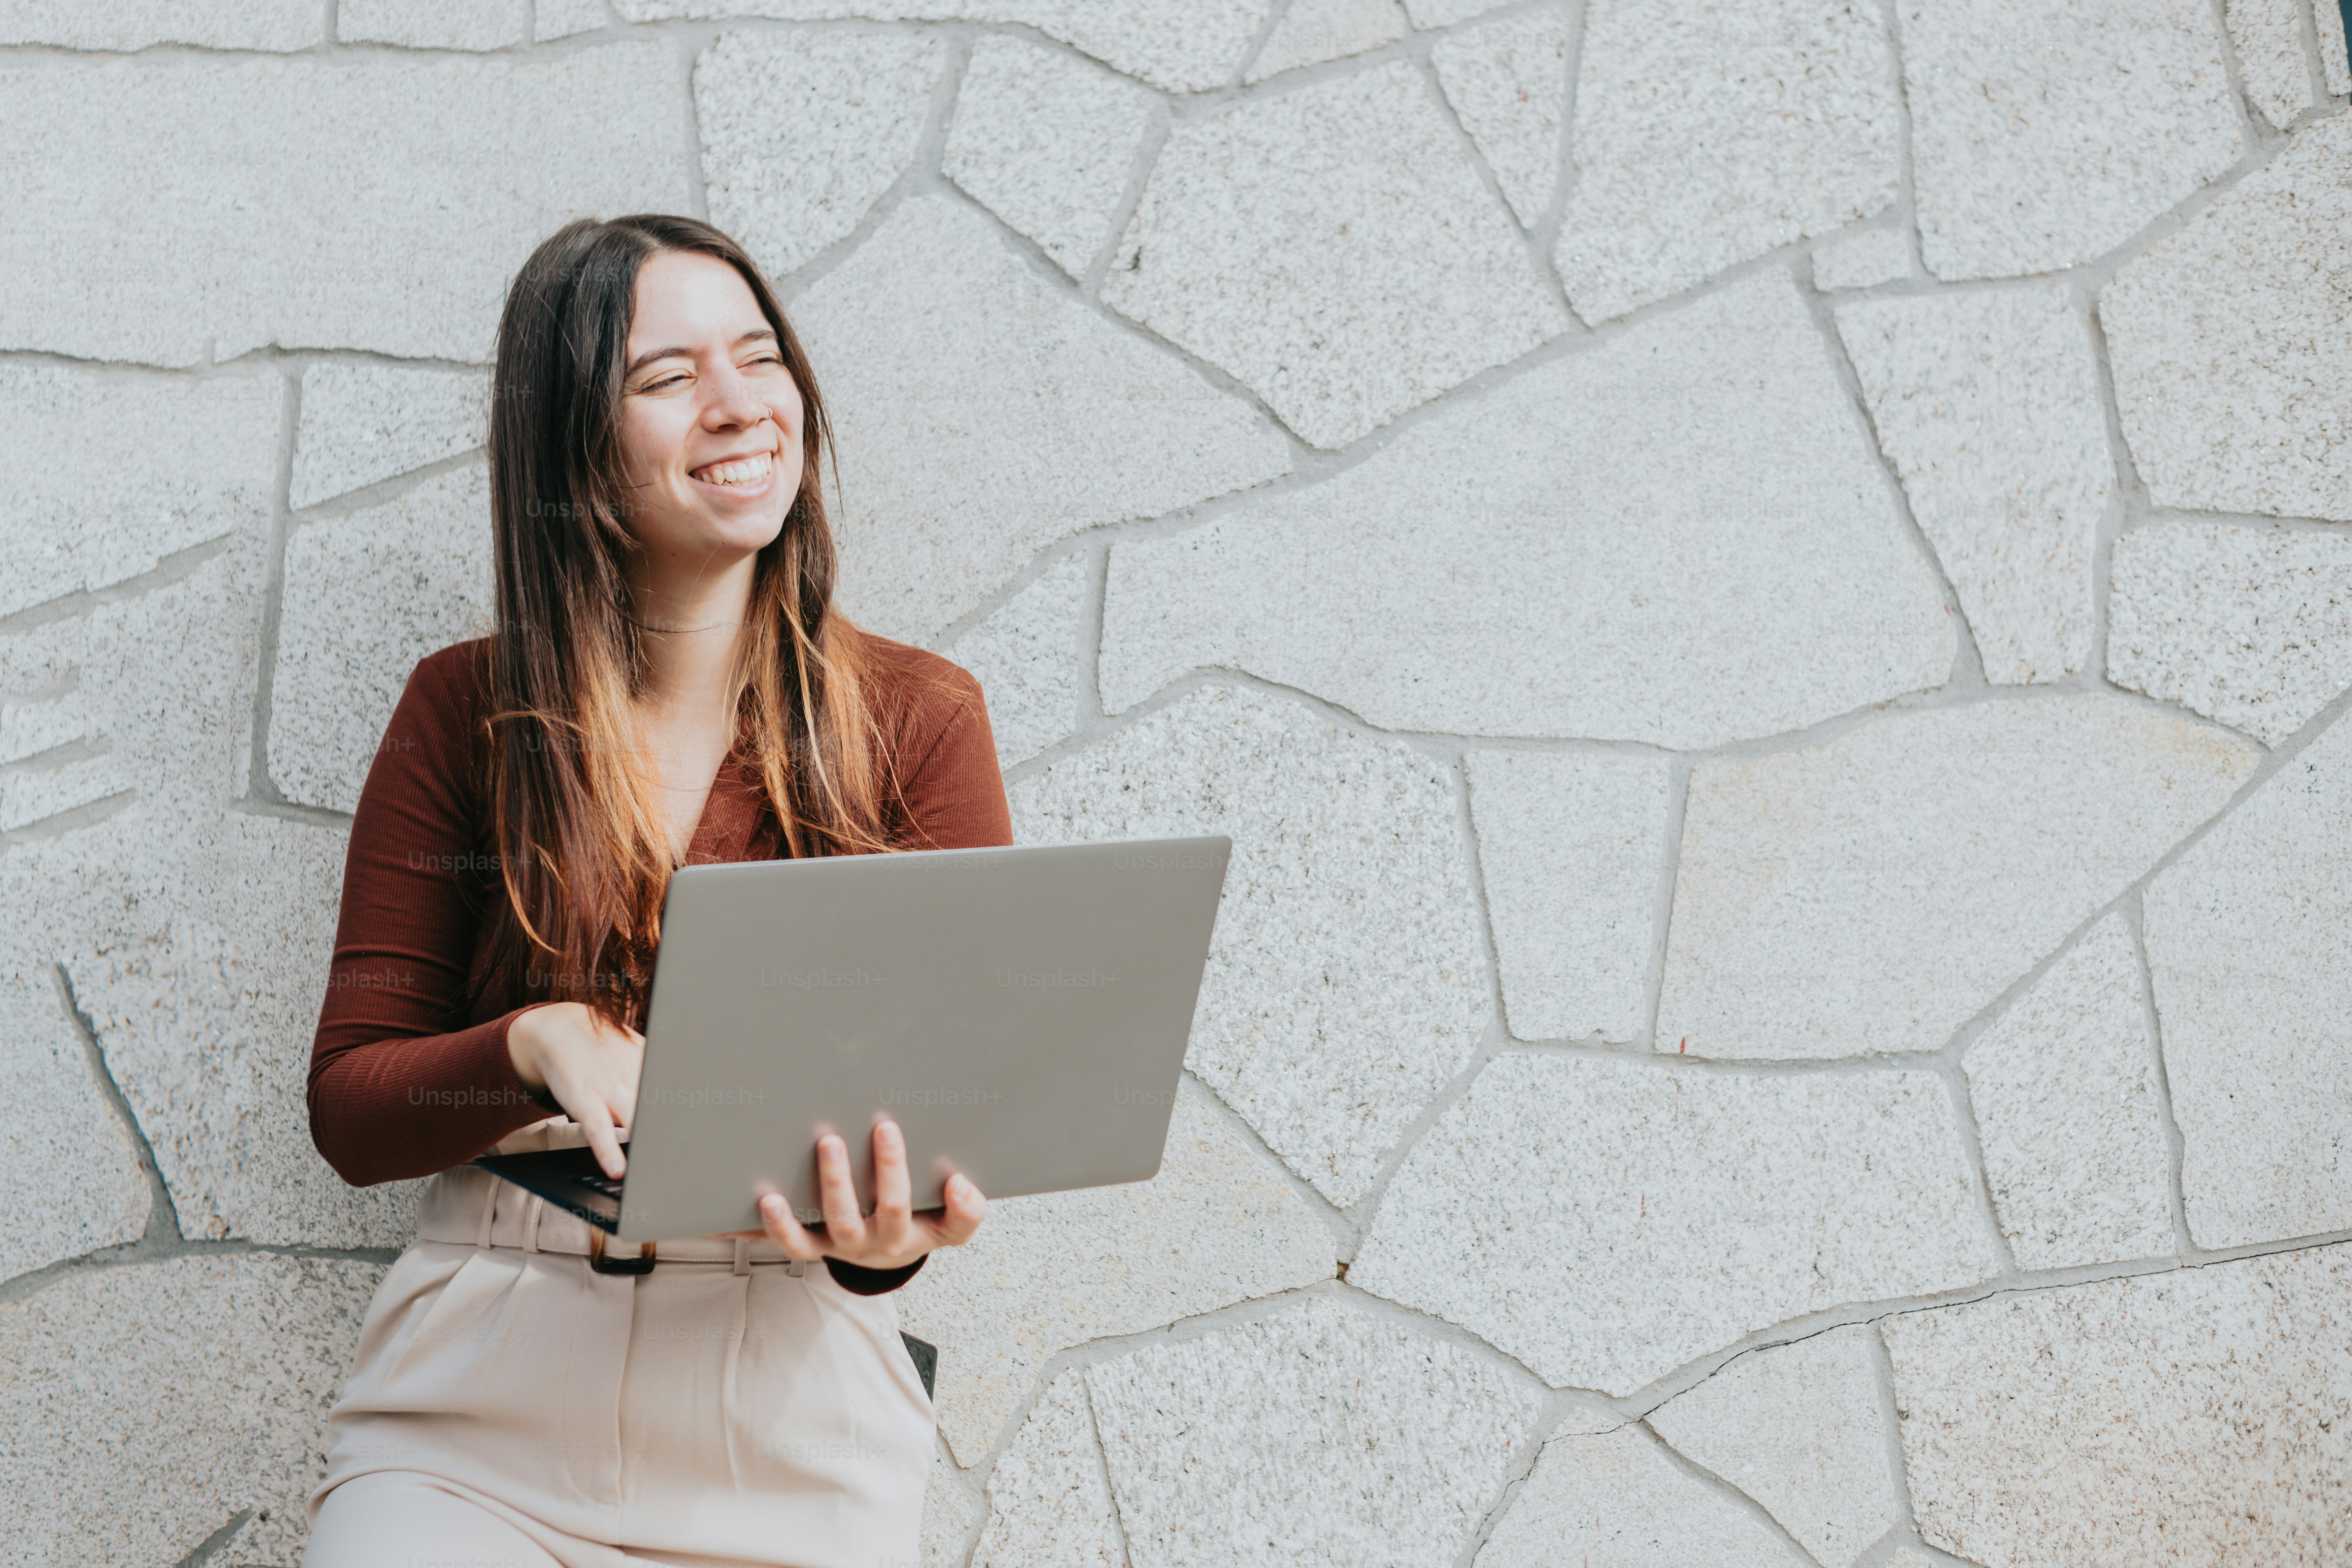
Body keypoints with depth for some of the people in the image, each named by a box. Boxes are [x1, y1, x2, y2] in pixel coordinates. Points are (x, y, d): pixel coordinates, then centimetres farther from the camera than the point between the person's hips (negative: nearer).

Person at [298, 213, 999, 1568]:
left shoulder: (920, 722, 5)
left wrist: (881, 1236, -22)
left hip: (790, 1428, 0)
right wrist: (541, 1045, -15)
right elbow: (349, 1110, 6)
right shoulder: (464, 718, 7)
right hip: (476, 1399, 0)